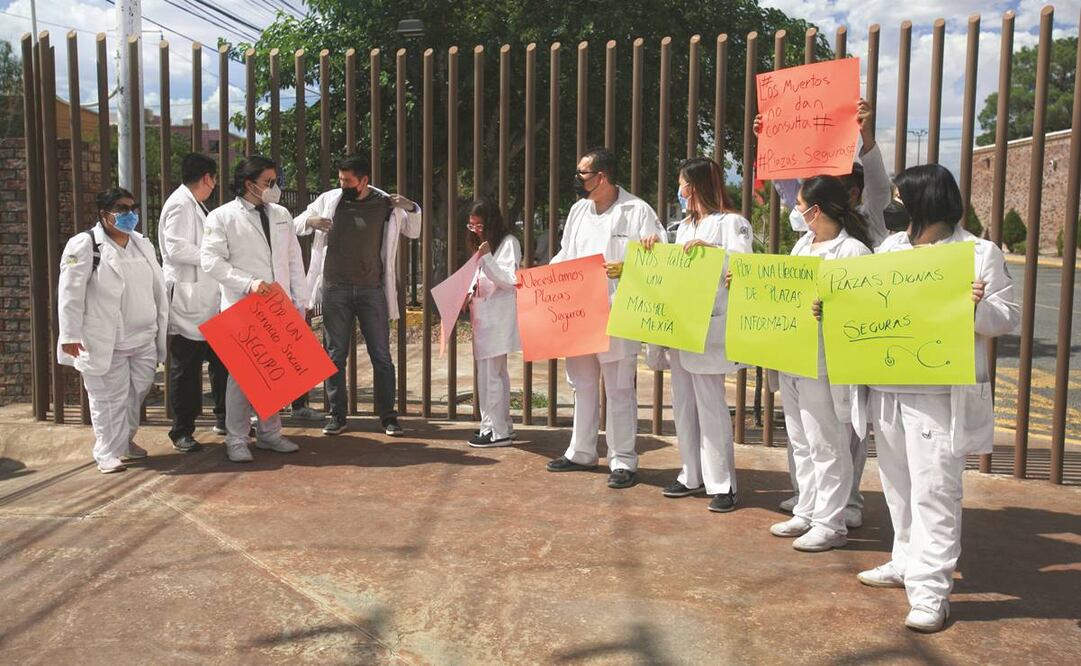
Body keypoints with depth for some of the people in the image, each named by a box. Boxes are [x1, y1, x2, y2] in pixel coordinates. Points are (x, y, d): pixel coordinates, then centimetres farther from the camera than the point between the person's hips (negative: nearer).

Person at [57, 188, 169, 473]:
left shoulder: (143, 244, 14)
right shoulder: (84, 245, -6)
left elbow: (158, 287, 15)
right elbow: (70, 293, -10)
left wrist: (164, 326, 12)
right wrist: (70, 335, -15)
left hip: (143, 337, 6)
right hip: (103, 340, -6)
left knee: (137, 391, 13)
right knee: (109, 398, 0)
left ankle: (125, 440, 32)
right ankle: (109, 453, 11)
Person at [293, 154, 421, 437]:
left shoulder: (386, 204, 2)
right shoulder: (328, 200, 3)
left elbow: (414, 232, 12)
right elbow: (295, 225, 10)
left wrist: (411, 209, -8)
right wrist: (310, 221, -13)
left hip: (372, 290, -1)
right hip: (335, 289, 1)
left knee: (381, 356, 2)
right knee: (335, 355, 6)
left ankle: (388, 416, 11)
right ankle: (337, 415, 16)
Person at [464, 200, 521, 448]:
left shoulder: (508, 243, -6)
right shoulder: (482, 245, 21)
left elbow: (509, 281, -14)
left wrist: (487, 258, -21)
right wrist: (470, 295, 4)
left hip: (498, 319, -9)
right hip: (484, 317, 9)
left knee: (489, 374, -10)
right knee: (497, 373, 13)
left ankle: (496, 431, -4)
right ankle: (503, 426, 20)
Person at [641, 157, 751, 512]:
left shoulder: (730, 223, -5)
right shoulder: (685, 226, 20)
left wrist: (710, 248, -25)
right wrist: (656, 250, 6)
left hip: (708, 327, -8)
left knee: (711, 405, -6)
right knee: (683, 402, 11)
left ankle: (721, 484, 3)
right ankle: (692, 476, 21)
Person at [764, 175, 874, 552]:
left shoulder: (853, 250, -12)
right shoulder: (803, 243, 14)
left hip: (824, 363, -9)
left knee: (826, 446, 1)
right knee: (800, 442, 17)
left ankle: (830, 524, 13)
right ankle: (806, 513, 30)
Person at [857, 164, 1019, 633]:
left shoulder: (980, 253, -4)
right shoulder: (891, 247, 11)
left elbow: (1009, 317, -4)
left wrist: (979, 306, -24)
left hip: (941, 395, -6)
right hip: (887, 390, 6)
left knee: (934, 491, -5)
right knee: (898, 484, 17)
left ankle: (930, 590, 1)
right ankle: (906, 563, 33)